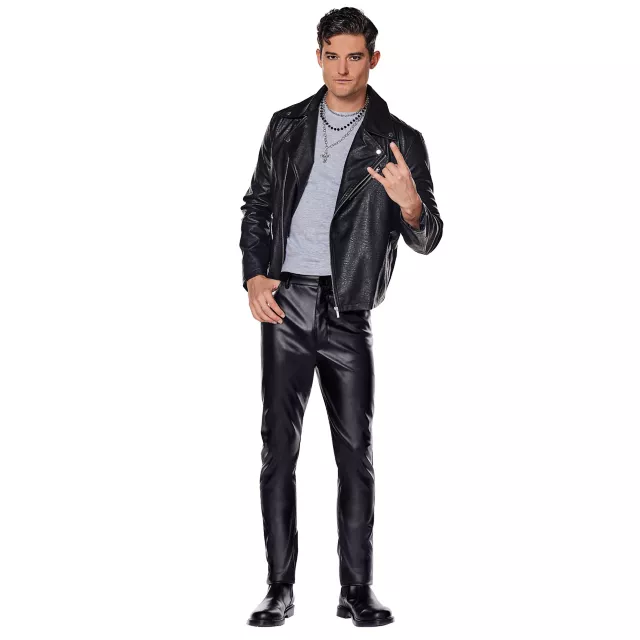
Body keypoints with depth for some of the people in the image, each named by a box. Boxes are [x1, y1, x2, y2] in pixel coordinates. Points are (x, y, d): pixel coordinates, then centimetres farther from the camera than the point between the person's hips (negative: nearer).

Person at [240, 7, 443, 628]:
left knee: (356, 450, 1)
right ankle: (280, 587, 7)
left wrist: (410, 204, -21)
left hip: (348, 311, -1)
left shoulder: (400, 141, 4)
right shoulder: (287, 126, 11)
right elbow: (257, 205, 17)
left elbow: (426, 240, 1)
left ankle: (357, 589, 11)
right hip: (285, 302, 1)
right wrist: (254, 276, 2)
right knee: (279, 446, -1)